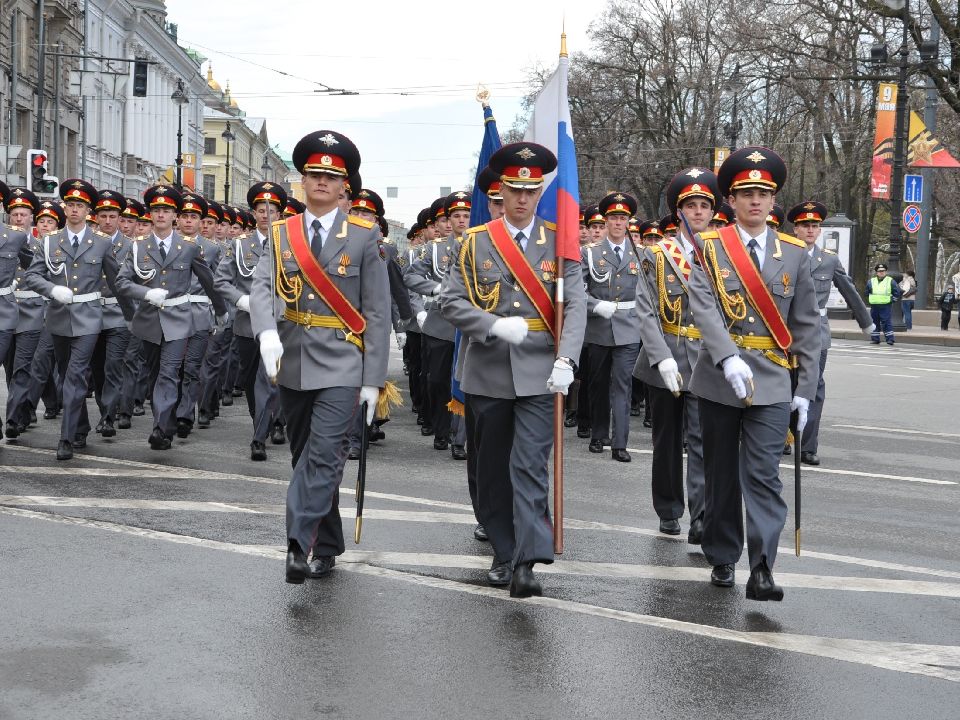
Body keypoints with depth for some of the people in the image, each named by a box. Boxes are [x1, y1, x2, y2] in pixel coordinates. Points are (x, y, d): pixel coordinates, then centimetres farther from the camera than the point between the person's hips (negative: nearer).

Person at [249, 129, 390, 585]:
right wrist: (266, 331, -29)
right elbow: (261, 286, -8)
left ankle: (298, 544, -19)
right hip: (293, 364, 4)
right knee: (305, 458, 13)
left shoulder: (364, 236, -2)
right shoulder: (281, 234, 7)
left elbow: (377, 313, -3)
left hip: (340, 365, -4)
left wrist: (374, 379, -8)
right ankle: (327, 547, 26)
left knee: (324, 456, -17)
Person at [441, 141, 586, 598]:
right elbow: (451, 301, 1)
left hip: (539, 374, -2)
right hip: (488, 373, 2)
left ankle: (527, 563, -11)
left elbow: (575, 305, -3)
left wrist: (565, 359, -18)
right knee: (493, 468, 10)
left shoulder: (559, 243, 4)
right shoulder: (476, 242, 6)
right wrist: (494, 325, -16)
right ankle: (504, 553, 23)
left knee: (530, 467, -9)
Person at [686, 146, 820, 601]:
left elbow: (806, 325, 7)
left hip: (772, 384, 0)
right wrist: (728, 358, -29)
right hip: (719, 381, 0)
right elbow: (703, 308, -14)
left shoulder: (795, 253, 6)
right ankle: (722, 558, 24)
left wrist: (805, 388, 2)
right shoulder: (709, 247, 1)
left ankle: (762, 569, -10)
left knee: (763, 475, -8)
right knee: (721, 475, 10)